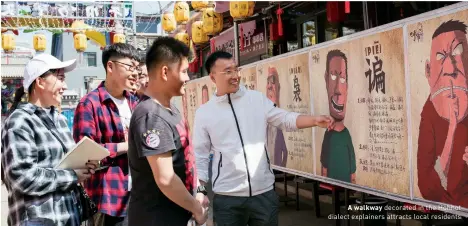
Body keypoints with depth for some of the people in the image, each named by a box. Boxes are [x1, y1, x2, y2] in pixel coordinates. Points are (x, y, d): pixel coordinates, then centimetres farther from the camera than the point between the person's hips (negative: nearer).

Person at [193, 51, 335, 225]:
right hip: (226, 198, -1)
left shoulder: (257, 99, 4)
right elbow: (200, 155, 3)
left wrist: (315, 120, -14)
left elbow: (285, 119, 2)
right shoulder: (204, 113, 0)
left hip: (264, 193, 2)